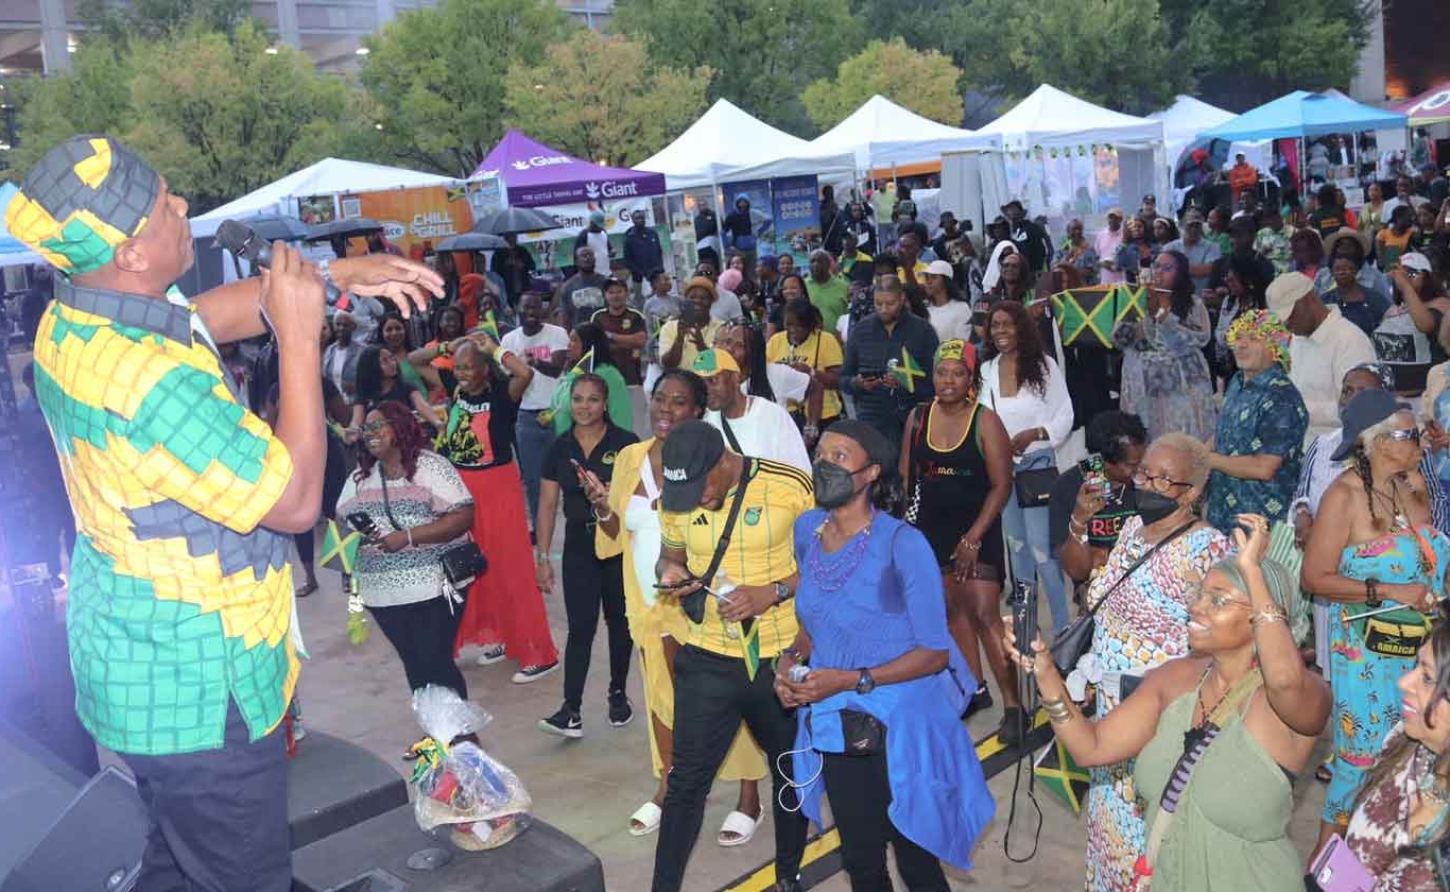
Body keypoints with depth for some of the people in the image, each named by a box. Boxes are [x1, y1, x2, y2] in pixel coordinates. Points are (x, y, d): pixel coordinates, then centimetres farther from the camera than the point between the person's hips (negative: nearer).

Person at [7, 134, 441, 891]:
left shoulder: (72, 322, -3)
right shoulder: (155, 383, -33)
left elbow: (209, 315, 12)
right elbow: (295, 502, -26)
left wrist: (337, 275, 5)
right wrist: (300, 335, -24)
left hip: (137, 666, 9)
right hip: (197, 692, -9)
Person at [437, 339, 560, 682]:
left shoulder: (501, 393, -15)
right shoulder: (456, 391, 2)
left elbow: (526, 373, -37)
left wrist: (495, 349, -23)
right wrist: (448, 347, 2)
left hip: (497, 486, -7)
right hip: (461, 487, 7)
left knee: (511, 569, -3)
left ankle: (539, 653, 5)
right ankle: (497, 635, 32)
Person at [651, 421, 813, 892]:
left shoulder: (791, 487, -15)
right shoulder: (674, 500, -4)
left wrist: (771, 593, -22)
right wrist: (670, 574, -11)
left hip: (782, 657, -1)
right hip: (708, 659, 1)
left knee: (791, 771, 18)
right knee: (687, 780, 2)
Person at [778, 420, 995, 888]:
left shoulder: (902, 543, -18)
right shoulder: (807, 529, 1)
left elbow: (935, 651, -15)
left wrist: (852, 680, -21)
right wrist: (791, 658, -4)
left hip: (902, 729, -5)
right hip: (835, 727, 5)